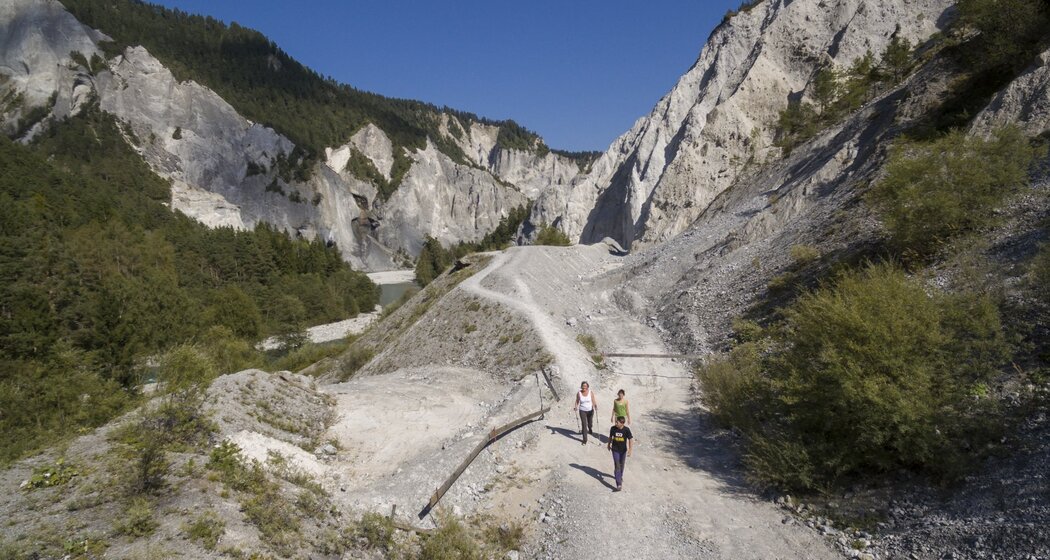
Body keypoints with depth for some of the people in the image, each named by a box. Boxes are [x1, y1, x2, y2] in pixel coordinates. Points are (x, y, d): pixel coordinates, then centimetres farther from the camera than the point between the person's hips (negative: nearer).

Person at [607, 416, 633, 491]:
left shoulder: (626, 430, -18)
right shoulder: (613, 428, -14)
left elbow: (630, 440, -14)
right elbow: (610, 437, 5)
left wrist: (630, 450, -19)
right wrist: (609, 444, 18)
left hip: (623, 450, 1)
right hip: (615, 450, -1)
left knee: (622, 465, 21)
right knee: (617, 466, -7)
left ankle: (620, 476, 50)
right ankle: (619, 485, -10)